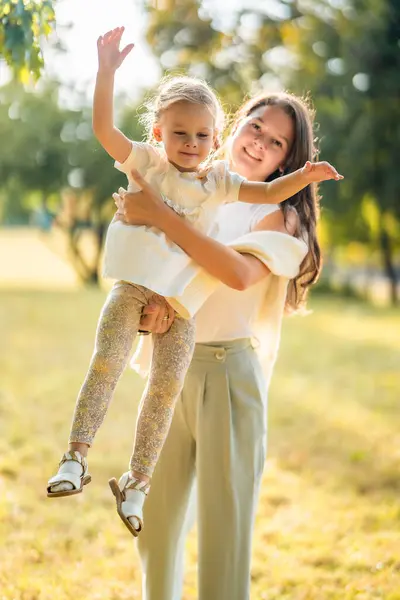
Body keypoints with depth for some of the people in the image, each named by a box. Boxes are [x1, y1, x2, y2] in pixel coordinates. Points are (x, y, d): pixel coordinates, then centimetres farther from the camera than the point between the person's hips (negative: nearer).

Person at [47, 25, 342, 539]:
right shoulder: (146, 163, 6)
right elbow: (103, 130, -5)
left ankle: (136, 481, 3)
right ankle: (76, 456, -13)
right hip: (134, 284, -2)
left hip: (182, 299, 3)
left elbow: (269, 194, 16)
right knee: (106, 363, -18)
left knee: (168, 385, -6)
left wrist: (304, 176, -1)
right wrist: (106, 73, -13)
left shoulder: (218, 180, 15)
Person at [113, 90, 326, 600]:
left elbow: (240, 273, -23)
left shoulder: (279, 216, -3)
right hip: (169, 367, 4)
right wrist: (146, 310, -15)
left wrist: (160, 216, -24)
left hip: (230, 371, -4)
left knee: (224, 515, 0)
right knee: (155, 513, 10)